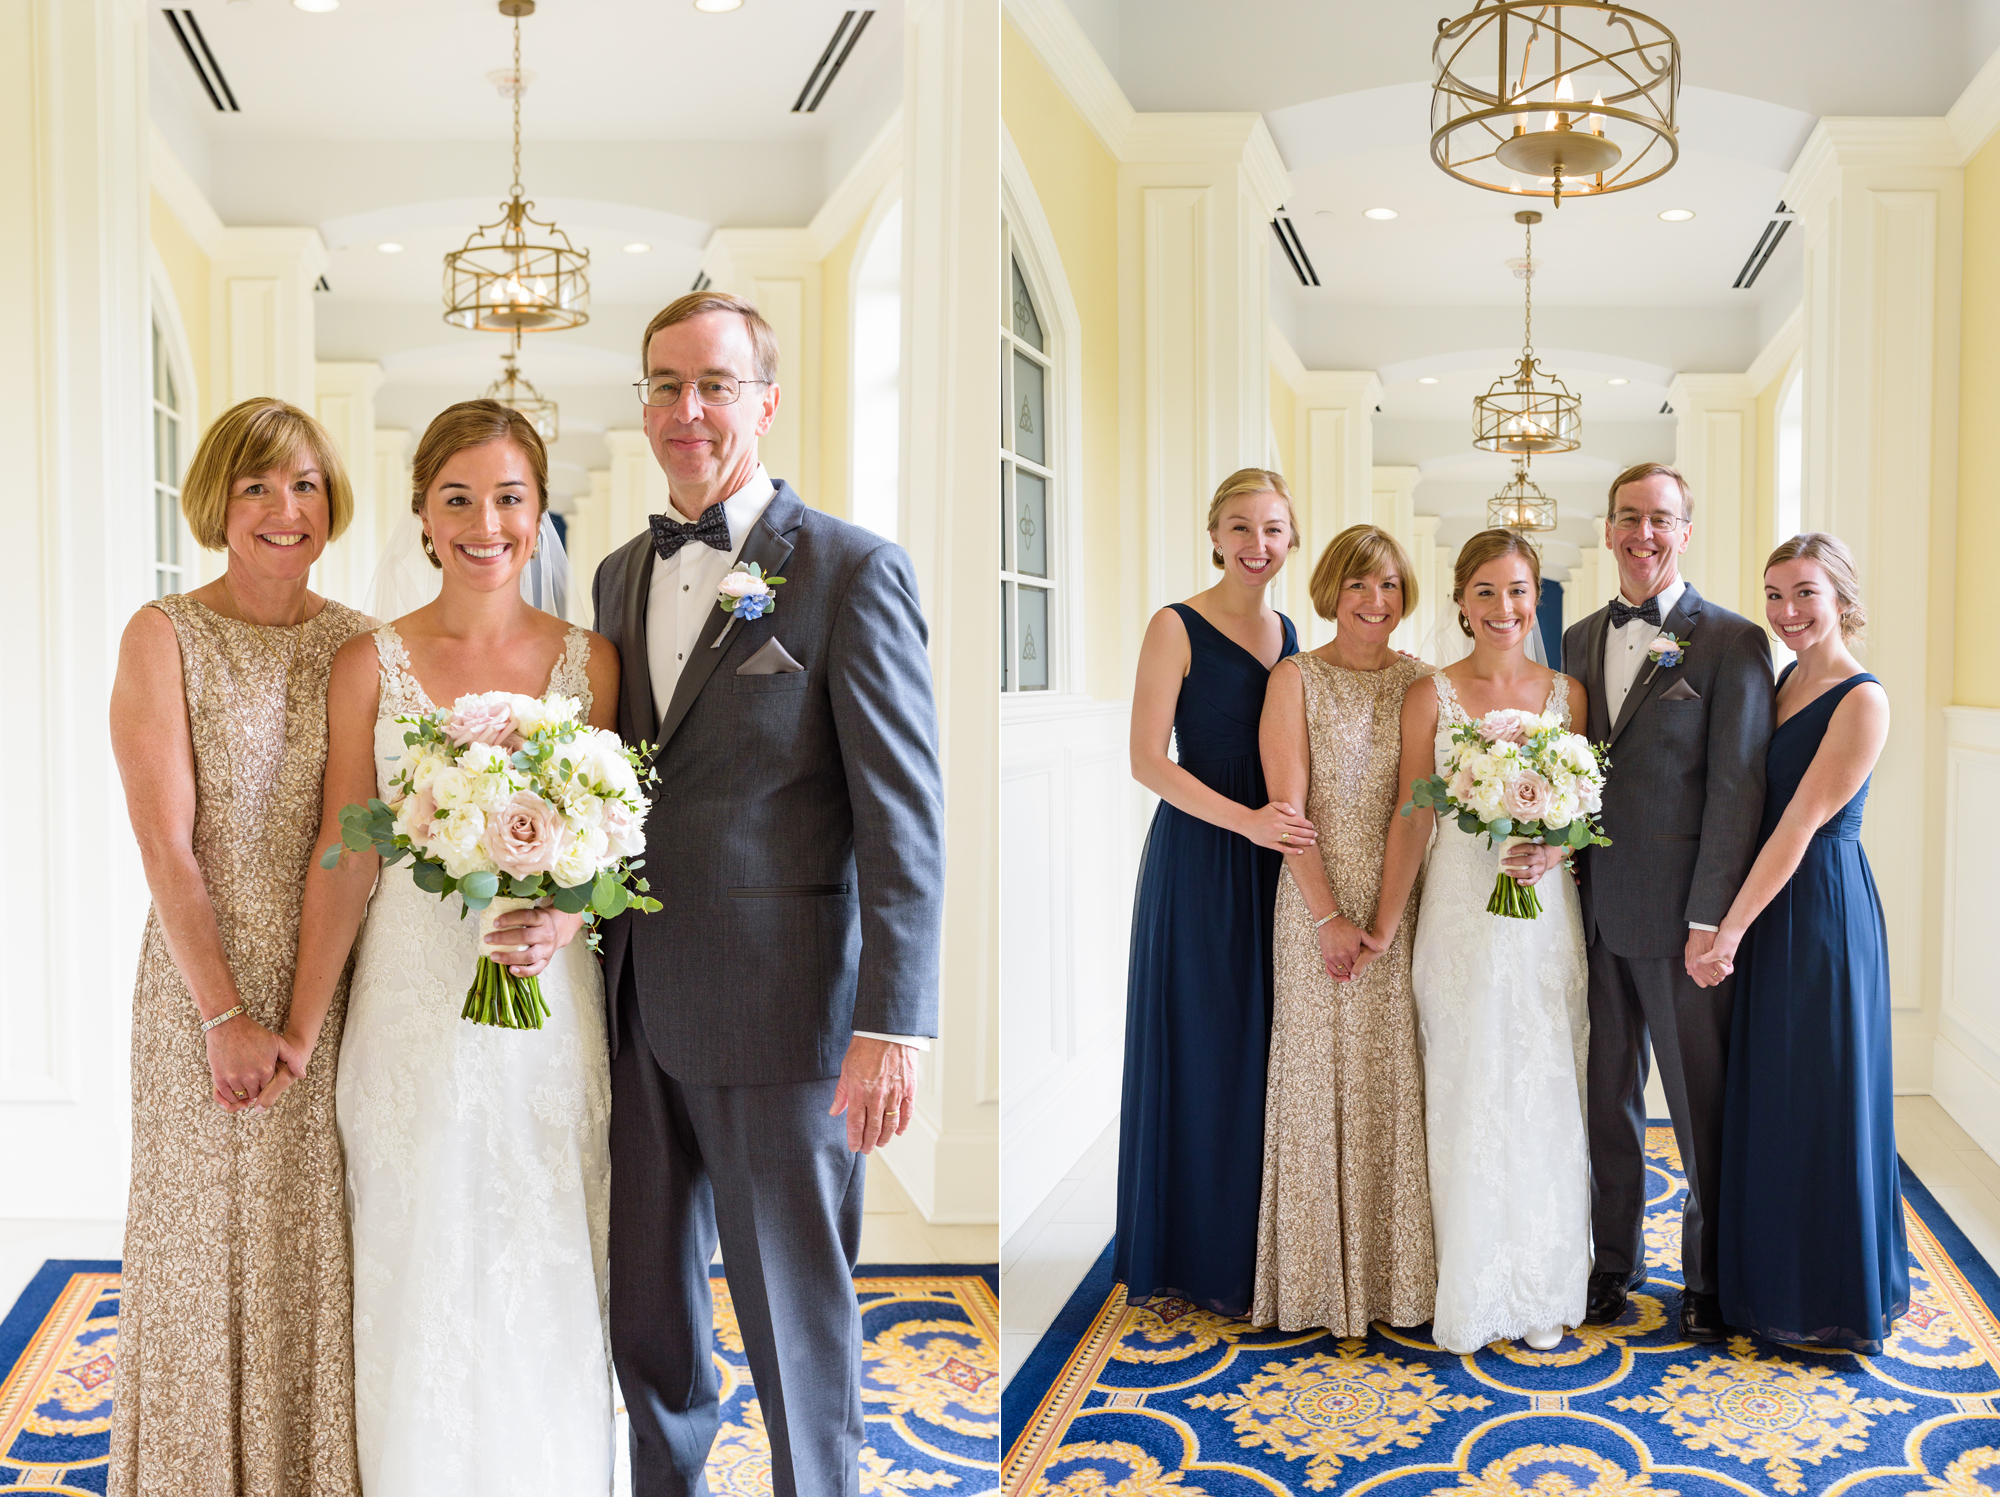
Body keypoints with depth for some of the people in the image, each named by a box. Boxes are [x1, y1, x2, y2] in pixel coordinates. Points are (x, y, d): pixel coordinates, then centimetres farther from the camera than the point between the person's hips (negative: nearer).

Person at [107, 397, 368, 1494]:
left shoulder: (358, 643, 6)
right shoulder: (164, 638, -5)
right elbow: (164, 842, -9)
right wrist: (225, 1013, -12)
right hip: (206, 986, -3)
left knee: (324, 1246, 11)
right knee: (208, 1242, 8)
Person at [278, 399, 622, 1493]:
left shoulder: (591, 660, 1)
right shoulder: (370, 665, 0)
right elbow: (344, 857, 1)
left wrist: (566, 917, -16)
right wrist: (303, 1027, 1)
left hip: (550, 1005, 0)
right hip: (411, 1004, 0)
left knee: (546, 1276, 9)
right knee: (421, 1273, 9)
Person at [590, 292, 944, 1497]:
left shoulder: (853, 570, -9)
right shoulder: (622, 574, 12)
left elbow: (907, 820, -13)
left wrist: (894, 1026, -17)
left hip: (777, 1013, -6)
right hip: (639, 1008, 6)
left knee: (797, 1324, 8)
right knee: (646, 1311, 18)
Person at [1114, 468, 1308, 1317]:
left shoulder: (1290, 633, 12)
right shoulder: (1177, 628, -7)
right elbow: (1148, 760, -13)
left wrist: (1292, 824, 2)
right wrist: (1244, 820, -22)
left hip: (1276, 859, 6)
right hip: (1199, 856, -6)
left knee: (1268, 1046, 10)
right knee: (1203, 1048, 2)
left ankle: (1256, 1246, 24)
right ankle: (1199, 1256, 16)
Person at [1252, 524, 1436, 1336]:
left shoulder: (1420, 679, 9)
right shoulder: (1297, 678, -3)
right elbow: (1288, 809, -8)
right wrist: (1329, 916, -13)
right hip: (1323, 904, -3)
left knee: (1400, 1079, 8)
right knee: (1324, 1078, 3)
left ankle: (1401, 1269, 22)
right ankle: (1323, 1277, 16)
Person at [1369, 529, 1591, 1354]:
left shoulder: (1568, 692, 5)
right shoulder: (1431, 696, -1)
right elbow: (1412, 820, -1)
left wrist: (1554, 852, -13)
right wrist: (1384, 928, -2)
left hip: (1547, 918, 2)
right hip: (1461, 918, -2)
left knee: (1547, 1097, 7)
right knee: (1468, 1098, 3)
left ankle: (1543, 1289, 23)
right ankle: (1472, 1295, 17)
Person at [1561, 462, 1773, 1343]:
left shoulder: (1731, 641, -5)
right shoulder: (1579, 641, 12)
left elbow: (1737, 786, -10)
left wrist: (1709, 916, -14)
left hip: (1680, 914, -5)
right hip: (1594, 907, 5)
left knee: (1703, 1107, 6)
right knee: (1607, 1098, 14)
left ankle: (1708, 1279, 22)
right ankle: (1615, 1262, 28)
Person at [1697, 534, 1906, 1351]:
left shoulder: (1862, 700, -15)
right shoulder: (1781, 681, 9)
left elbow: (1802, 824, -18)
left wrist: (1729, 930, -18)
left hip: (1822, 909, -8)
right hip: (1765, 907, 8)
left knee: (1821, 1097, 3)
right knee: (1763, 1094, 15)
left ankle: (1835, 1299, 20)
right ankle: (1771, 1277, 30)